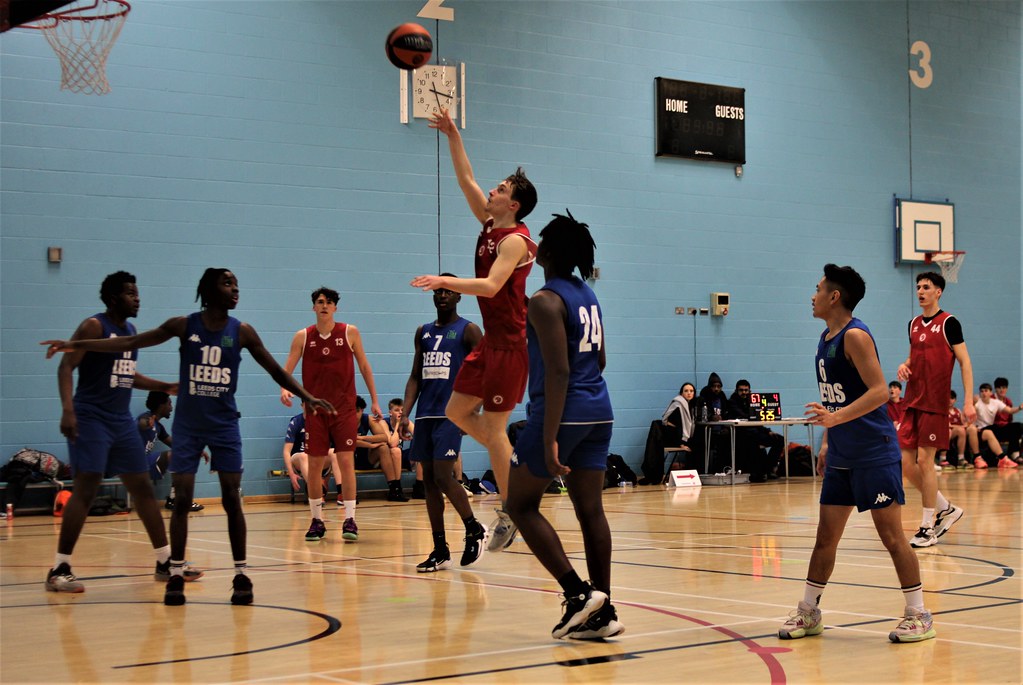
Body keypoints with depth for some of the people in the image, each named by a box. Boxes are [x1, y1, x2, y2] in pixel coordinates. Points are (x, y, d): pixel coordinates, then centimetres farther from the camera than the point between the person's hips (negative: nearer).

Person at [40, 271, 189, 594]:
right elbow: (66, 367, -18)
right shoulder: (94, 326, -10)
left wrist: (166, 387, 18)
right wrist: (67, 409, -30)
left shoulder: (131, 331, 14)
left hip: (122, 420, 8)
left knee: (143, 488, 9)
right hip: (91, 419, -8)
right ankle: (59, 569, -7)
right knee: (85, 489, -12)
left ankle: (165, 561, 17)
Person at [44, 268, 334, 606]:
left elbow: (276, 370, 4)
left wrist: (306, 397, -8)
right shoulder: (184, 326, -5)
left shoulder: (242, 332, -3)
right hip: (188, 425, 0)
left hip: (225, 425, 1)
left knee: (232, 499, -2)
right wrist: (76, 344, -11)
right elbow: (130, 342, -5)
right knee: (182, 499, -2)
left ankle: (241, 576, 5)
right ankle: (176, 576, 6)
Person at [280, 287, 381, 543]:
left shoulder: (350, 333, 1)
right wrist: (284, 389, -22)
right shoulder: (303, 337, 2)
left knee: (346, 461, -8)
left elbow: (364, 366, 8)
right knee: (314, 464, 3)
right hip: (314, 408, 1)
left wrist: (374, 400, 7)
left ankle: (350, 519, -6)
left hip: (344, 407, -1)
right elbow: (287, 369, 0)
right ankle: (316, 520, 13)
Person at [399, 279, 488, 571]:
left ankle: (474, 529, 8)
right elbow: (415, 376, 15)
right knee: (429, 480, 4)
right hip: (425, 415, 6)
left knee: (443, 477, -14)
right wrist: (405, 414, 3)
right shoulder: (423, 333, 16)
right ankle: (440, 551, 8)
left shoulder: (469, 330, 0)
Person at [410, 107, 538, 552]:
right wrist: (453, 136, 12)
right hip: (491, 340, 9)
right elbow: (465, 179, 16)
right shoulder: (489, 224, 9)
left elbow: (491, 286, -29)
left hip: (511, 342, -9)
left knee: (492, 427, -6)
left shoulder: (514, 241, -16)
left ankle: (510, 515, 2)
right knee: (456, 411, 11)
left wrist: (446, 281, -33)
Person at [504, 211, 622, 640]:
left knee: (521, 504, 4)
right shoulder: (587, 295, 12)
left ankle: (578, 592, -6)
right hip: (598, 411, 8)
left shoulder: (545, 301, -14)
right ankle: (602, 612, 7)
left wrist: (549, 439, -22)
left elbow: (558, 371, -21)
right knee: (590, 509, 8)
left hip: (562, 412, -8)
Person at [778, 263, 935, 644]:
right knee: (825, 536, 11)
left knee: (891, 536, -4)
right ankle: (807, 612, 19)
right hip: (841, 456, 9)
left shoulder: (855, 335, -14)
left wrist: (836, 418, -33)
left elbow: (878, 391, -22)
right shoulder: (826, 339, 13)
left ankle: (918, 615, 4)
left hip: (874, 453, -9)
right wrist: (829, 443, 21)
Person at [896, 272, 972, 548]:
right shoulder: (913, 325, 14)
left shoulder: (948, 323, -6)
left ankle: (928, 528, 3)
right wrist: (904, 366, 2)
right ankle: (946, 509, 21)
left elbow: (964, 362, -8)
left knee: (924, 461, -7)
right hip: (912, 402, 7)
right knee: (905, 463, 3)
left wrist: (968, 401, -16)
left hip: (935, 403, -7)